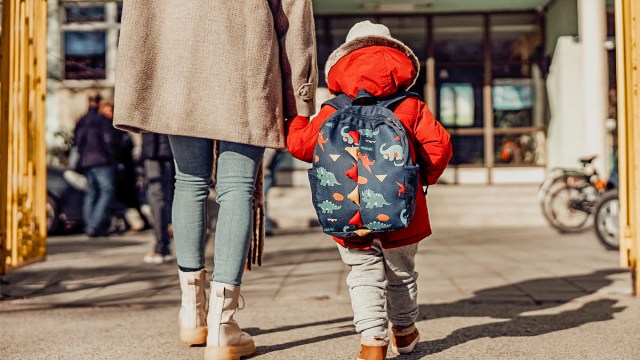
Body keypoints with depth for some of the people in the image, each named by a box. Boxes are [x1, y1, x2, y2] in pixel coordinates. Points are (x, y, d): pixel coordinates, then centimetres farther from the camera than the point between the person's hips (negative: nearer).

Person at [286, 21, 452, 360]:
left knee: (364, 276, 8)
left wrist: (295, 122, 28)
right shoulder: (411, 107, 3)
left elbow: (300, 144, 5)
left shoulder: (331, 112, 3)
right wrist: (426, 177, 15)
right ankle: (404, 331, 39)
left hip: (349, 215, -1)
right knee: (401, 274, 20)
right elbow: (438, 144, -3)